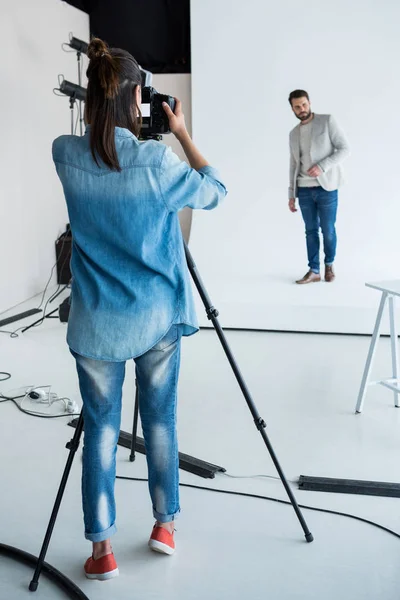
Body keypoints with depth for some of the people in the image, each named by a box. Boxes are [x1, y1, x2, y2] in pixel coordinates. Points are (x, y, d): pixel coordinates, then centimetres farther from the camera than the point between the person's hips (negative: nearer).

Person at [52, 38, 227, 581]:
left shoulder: (66, 155, -6)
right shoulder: (155, 159, -15)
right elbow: (215, 192, 1)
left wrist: (100, 113, 16)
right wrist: (182, 133, 6)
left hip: (97, 322, 1)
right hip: (157, 316, -1)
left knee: (100, 427, 9)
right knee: (161, 420, 14)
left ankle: (102, 550, 14)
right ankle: (165, 525, 29)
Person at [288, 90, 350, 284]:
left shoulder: (327, 121, -2)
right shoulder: (294, 134, 13)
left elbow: (344, 149, -7)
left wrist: (322, 166, -19)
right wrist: (291, 194, 9)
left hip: (326, 187, -4)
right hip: (304, 190, 4)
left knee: (328, 230, 3)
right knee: (311, 231, 5)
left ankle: (329, 265, 22)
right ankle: (313, 271, 9)